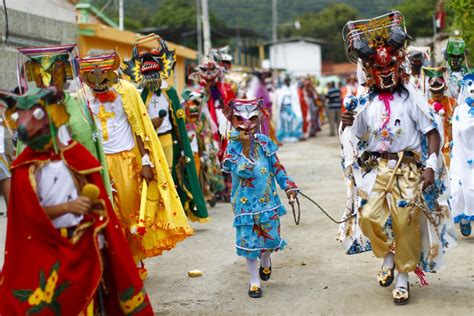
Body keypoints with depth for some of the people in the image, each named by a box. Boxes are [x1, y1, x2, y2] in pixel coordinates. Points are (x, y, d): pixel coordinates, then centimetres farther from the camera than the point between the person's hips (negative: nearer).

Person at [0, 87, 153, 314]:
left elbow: (99, 201, 7)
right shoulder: (25, 168, -5)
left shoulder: (78, 156, 1)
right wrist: (67, 207, -22)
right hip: (48, 250, -2)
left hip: (85, 244, 2)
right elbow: (30, 213, -11)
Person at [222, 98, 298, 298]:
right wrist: (246, 147, -26)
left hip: (268, 199, 3)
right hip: (246, 202, -3)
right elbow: (243, 171, -21)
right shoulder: (233, 147, -9)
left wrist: (288, 186, 1)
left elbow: (277, 167, 6)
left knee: (270, 236, 8)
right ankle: (254, 280, 14)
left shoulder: (264, 142, -1)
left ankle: (265, 261, 42)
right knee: (249, 240, 0)